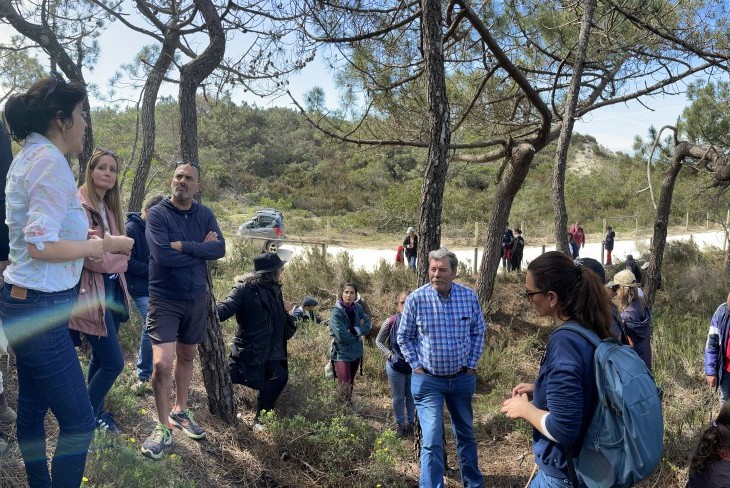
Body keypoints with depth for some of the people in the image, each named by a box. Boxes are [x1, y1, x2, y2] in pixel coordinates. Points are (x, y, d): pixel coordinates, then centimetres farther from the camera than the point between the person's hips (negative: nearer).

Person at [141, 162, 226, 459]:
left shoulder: (205, 215, 2)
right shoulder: (158, 214, -10)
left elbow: (220, 249, -12)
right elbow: (162, 255, -23)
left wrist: (184, 246, -21)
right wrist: (201, 249, -13)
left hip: (197, 298, 5)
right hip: (164, 299, -4)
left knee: (186, 357, 17)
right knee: (162, 364, -12)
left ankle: (180, 412, 36)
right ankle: (163, 429, 6)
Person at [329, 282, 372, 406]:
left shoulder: (358, 308, 1)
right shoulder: (336, 312, -18)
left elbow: (367, 325, -2)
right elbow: (342, 336, -23)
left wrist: (354, 330, -18)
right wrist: (358, 334, -10)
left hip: (356, 352, 6)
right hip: (342, 354, -6)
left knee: (351, 384, 19)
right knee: (345, 388, -12)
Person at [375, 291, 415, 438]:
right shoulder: (390, 322, -14)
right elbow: (379, 341, 2)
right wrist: (389, 354, -9)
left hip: (414, 367, 0)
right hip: (395, 367, 0)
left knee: (411, 397, 17)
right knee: (398, 397, 14)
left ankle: (410, 422, 39)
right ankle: (400, 424, 35)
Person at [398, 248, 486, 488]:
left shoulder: (469, 296, -7)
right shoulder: (416, 299, -14)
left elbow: (478, 332, 6)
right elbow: (404, 337, -2)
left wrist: (471, 364, 2)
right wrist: (417, 366, -7)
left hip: (462, 378, 3)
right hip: (427, 380, -3)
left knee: (466, 434, 20)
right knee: (432, 440, -6)